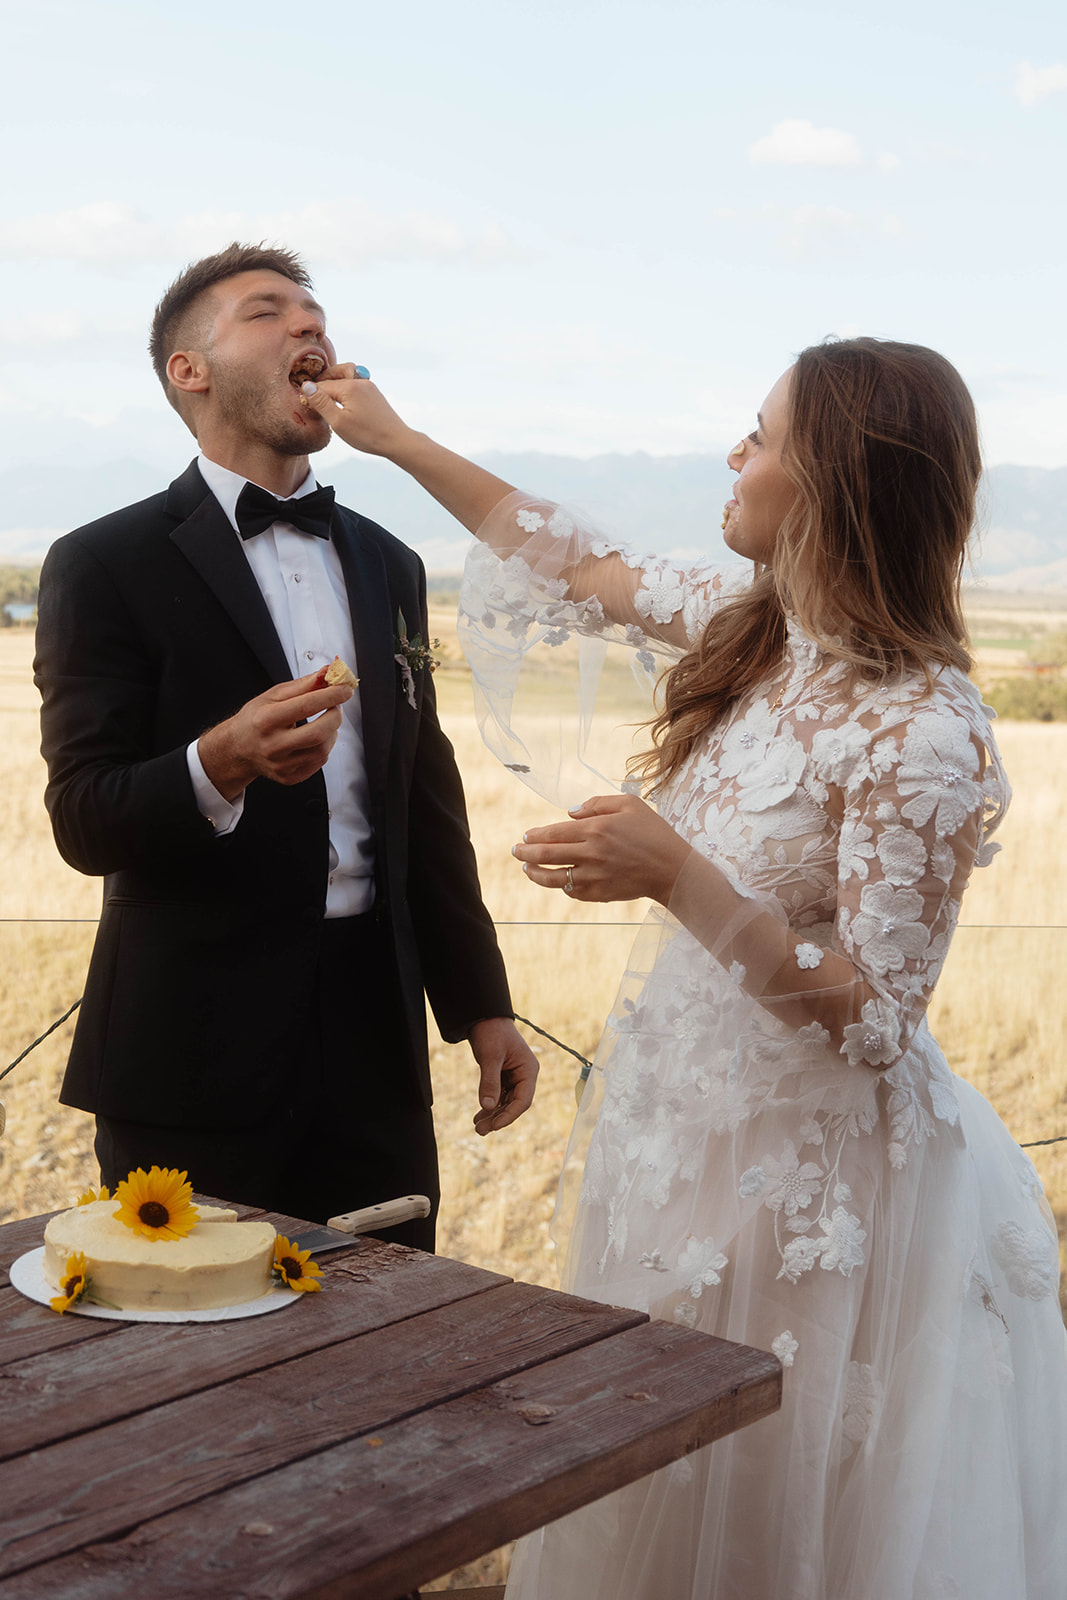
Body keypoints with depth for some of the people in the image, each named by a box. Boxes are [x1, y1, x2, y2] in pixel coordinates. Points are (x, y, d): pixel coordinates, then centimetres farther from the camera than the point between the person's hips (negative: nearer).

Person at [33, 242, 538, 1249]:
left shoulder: (386, 565, 14)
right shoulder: (106, 565, -4)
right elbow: (84, 823, -10)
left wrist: (480, 1006, 15)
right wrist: (218, 763, -30)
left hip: (375, 1047, 5)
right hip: (195, 1051, -5)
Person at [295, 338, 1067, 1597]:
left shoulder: (921, 736, -25)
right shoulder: (752, 630, -1)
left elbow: (871, 1017, -24)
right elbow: (586, 568, 14)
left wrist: (675, 876, -33)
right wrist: (395, 439, 18)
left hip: (815, 1167, -8)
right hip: (691, 1126, 8)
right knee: (654, 1498, 24)